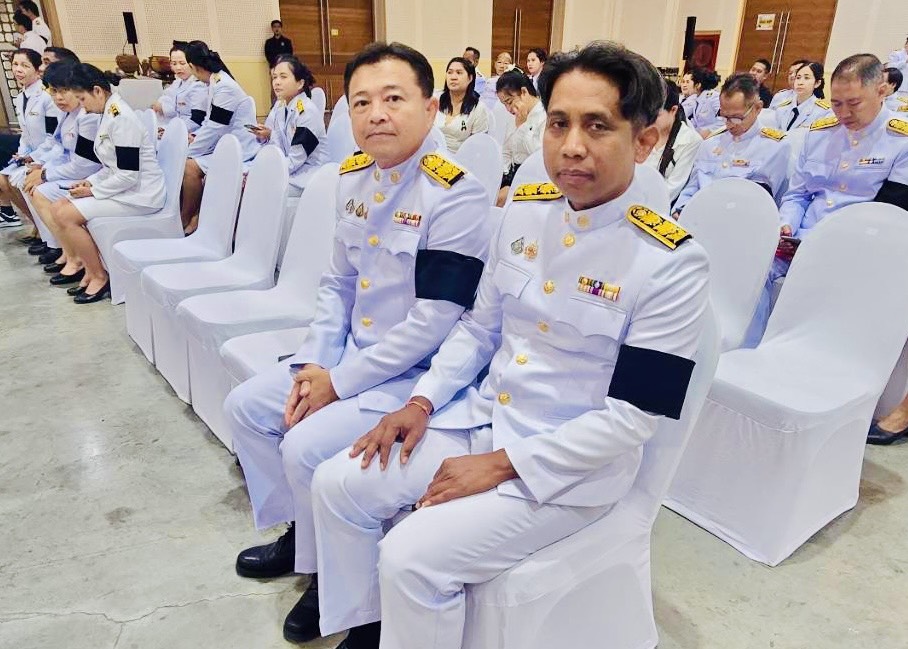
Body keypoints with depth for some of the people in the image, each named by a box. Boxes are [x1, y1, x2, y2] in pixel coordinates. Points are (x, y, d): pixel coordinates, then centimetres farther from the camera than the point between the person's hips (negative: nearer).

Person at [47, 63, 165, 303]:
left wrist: (93, 191, -12)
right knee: (57, 207, 5)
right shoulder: (107, 115, 11)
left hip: (140, 194, -10)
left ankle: (100, 277, -1)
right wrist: (90, 182, 4)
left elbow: (129, 175, -23)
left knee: (66, 215, -15)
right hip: (122, 187, 10)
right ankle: (88, 268, 11)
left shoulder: (121, 118, -19)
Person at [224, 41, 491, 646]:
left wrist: (339, 383, -17)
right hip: (350, 354, 9)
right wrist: (313, 363, -2)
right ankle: (300, 531, 28)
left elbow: (434, 321, -24)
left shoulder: (456, 193, -21)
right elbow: (338, 282, 11)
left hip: (419, 372, -8)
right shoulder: (354, 177, 4)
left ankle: (332, 576, 10)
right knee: (246, 407, 10)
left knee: (307, 447, -20)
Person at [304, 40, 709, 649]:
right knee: (336, 485, 0)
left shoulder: (672, 262, -19)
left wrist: (500, 464, -18)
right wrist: (422, 400, -1)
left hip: (572, 465, -6)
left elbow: (631, 417, -18)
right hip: (481, 417, 7)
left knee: (411, 557, -20)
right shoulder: (525, 210, 1)